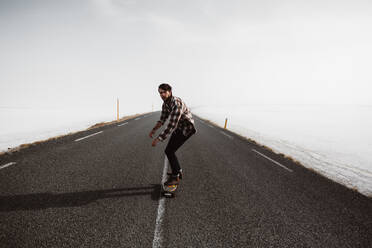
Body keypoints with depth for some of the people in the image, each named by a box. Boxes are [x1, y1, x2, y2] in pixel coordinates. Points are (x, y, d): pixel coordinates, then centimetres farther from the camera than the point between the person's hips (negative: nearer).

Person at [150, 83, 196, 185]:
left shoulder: (177, 103, -31)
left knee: (169, 151, -13)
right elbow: (162, 119, 6)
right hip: (178, 128, 9)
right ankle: (178, 171, 32)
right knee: (169, 151, 12)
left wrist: (158, 139, -34)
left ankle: (175, 177, 2)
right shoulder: (165, 104, -1)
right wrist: (154, 129, -12)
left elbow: (172, 125, -35)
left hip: (187, 128, -9)